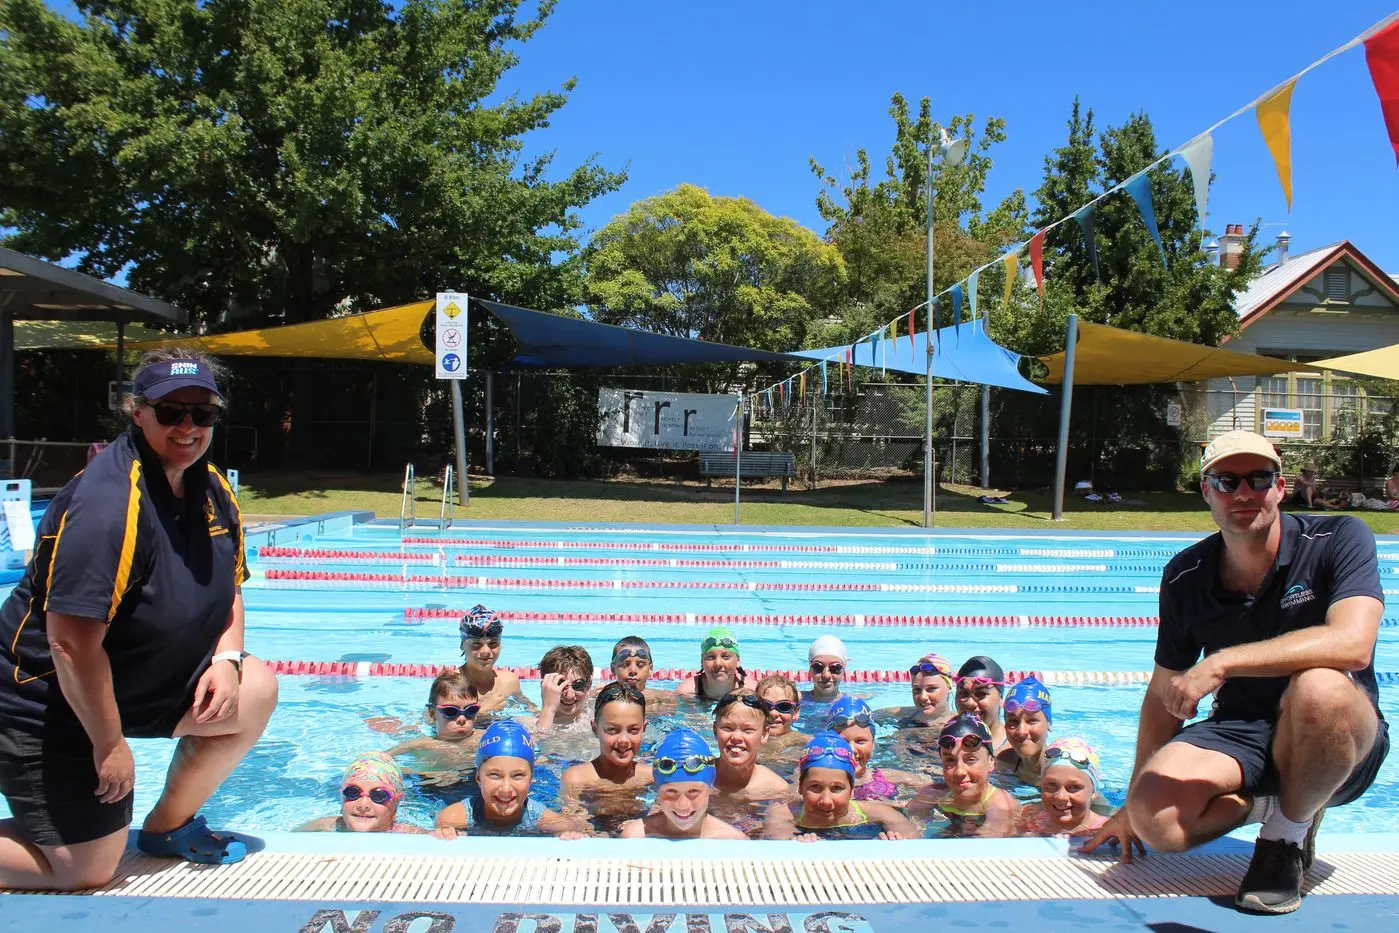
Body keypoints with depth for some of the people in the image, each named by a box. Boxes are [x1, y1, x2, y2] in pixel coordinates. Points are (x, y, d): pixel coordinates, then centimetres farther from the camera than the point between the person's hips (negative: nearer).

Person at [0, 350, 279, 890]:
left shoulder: (212, 490, 0)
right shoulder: (108, 503, -28)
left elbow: (228, 590, 12)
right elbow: (72, 643, -29)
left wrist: (226, 660, -7)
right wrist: (109, 743, -20)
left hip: (146, 679, 8)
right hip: (46, 700, -8)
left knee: (255, 691, -6)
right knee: (87, 870, -4)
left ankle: (168, 825, 14)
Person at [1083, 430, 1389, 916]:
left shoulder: (1338, 539, -12)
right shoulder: (1185, 576, -3)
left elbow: (1352, 644, -30)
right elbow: (1165, 694, 4)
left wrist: (1222, 662, -32)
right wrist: (1133, 805, 7)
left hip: (1338, 746, -2)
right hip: (1239, 735, 3)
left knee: (1320, 688, -38)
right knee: (1156, 819, -25)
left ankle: (1288, 835, -9)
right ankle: (1271, 801, 8)